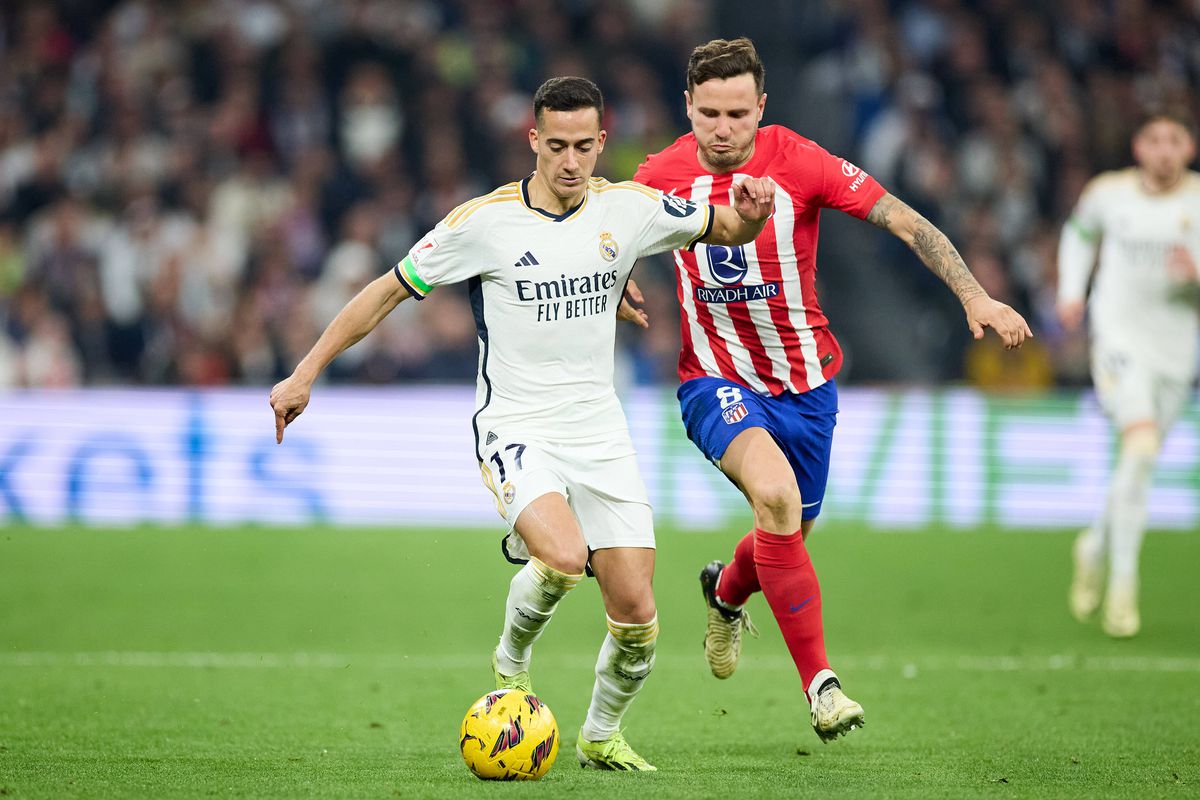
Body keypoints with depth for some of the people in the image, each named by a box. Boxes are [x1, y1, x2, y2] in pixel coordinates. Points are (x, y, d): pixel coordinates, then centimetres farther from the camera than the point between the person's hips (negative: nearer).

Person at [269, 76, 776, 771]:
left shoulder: (629, 209, 0)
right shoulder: (485, 222, -9)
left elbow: (729, 232, 14)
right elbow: (389, 291, 0)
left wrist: (751, 213, -11)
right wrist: (306, 373, -2)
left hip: (601, 433, 4)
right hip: (517, 431, -4)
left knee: (637, 615, -4)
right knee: (563, 556, -31)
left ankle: (602, 735, 25)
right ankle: (512, 662, 1)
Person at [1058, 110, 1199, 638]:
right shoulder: (1109, 192, -2)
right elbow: (1080, 232, 20)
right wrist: (1071, 291, 8)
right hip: (1119, 335, -2)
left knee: (1140, 464, 11)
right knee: (1141, 447, -22)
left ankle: (1095, 546, 42)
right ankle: (1123, 584, -14)